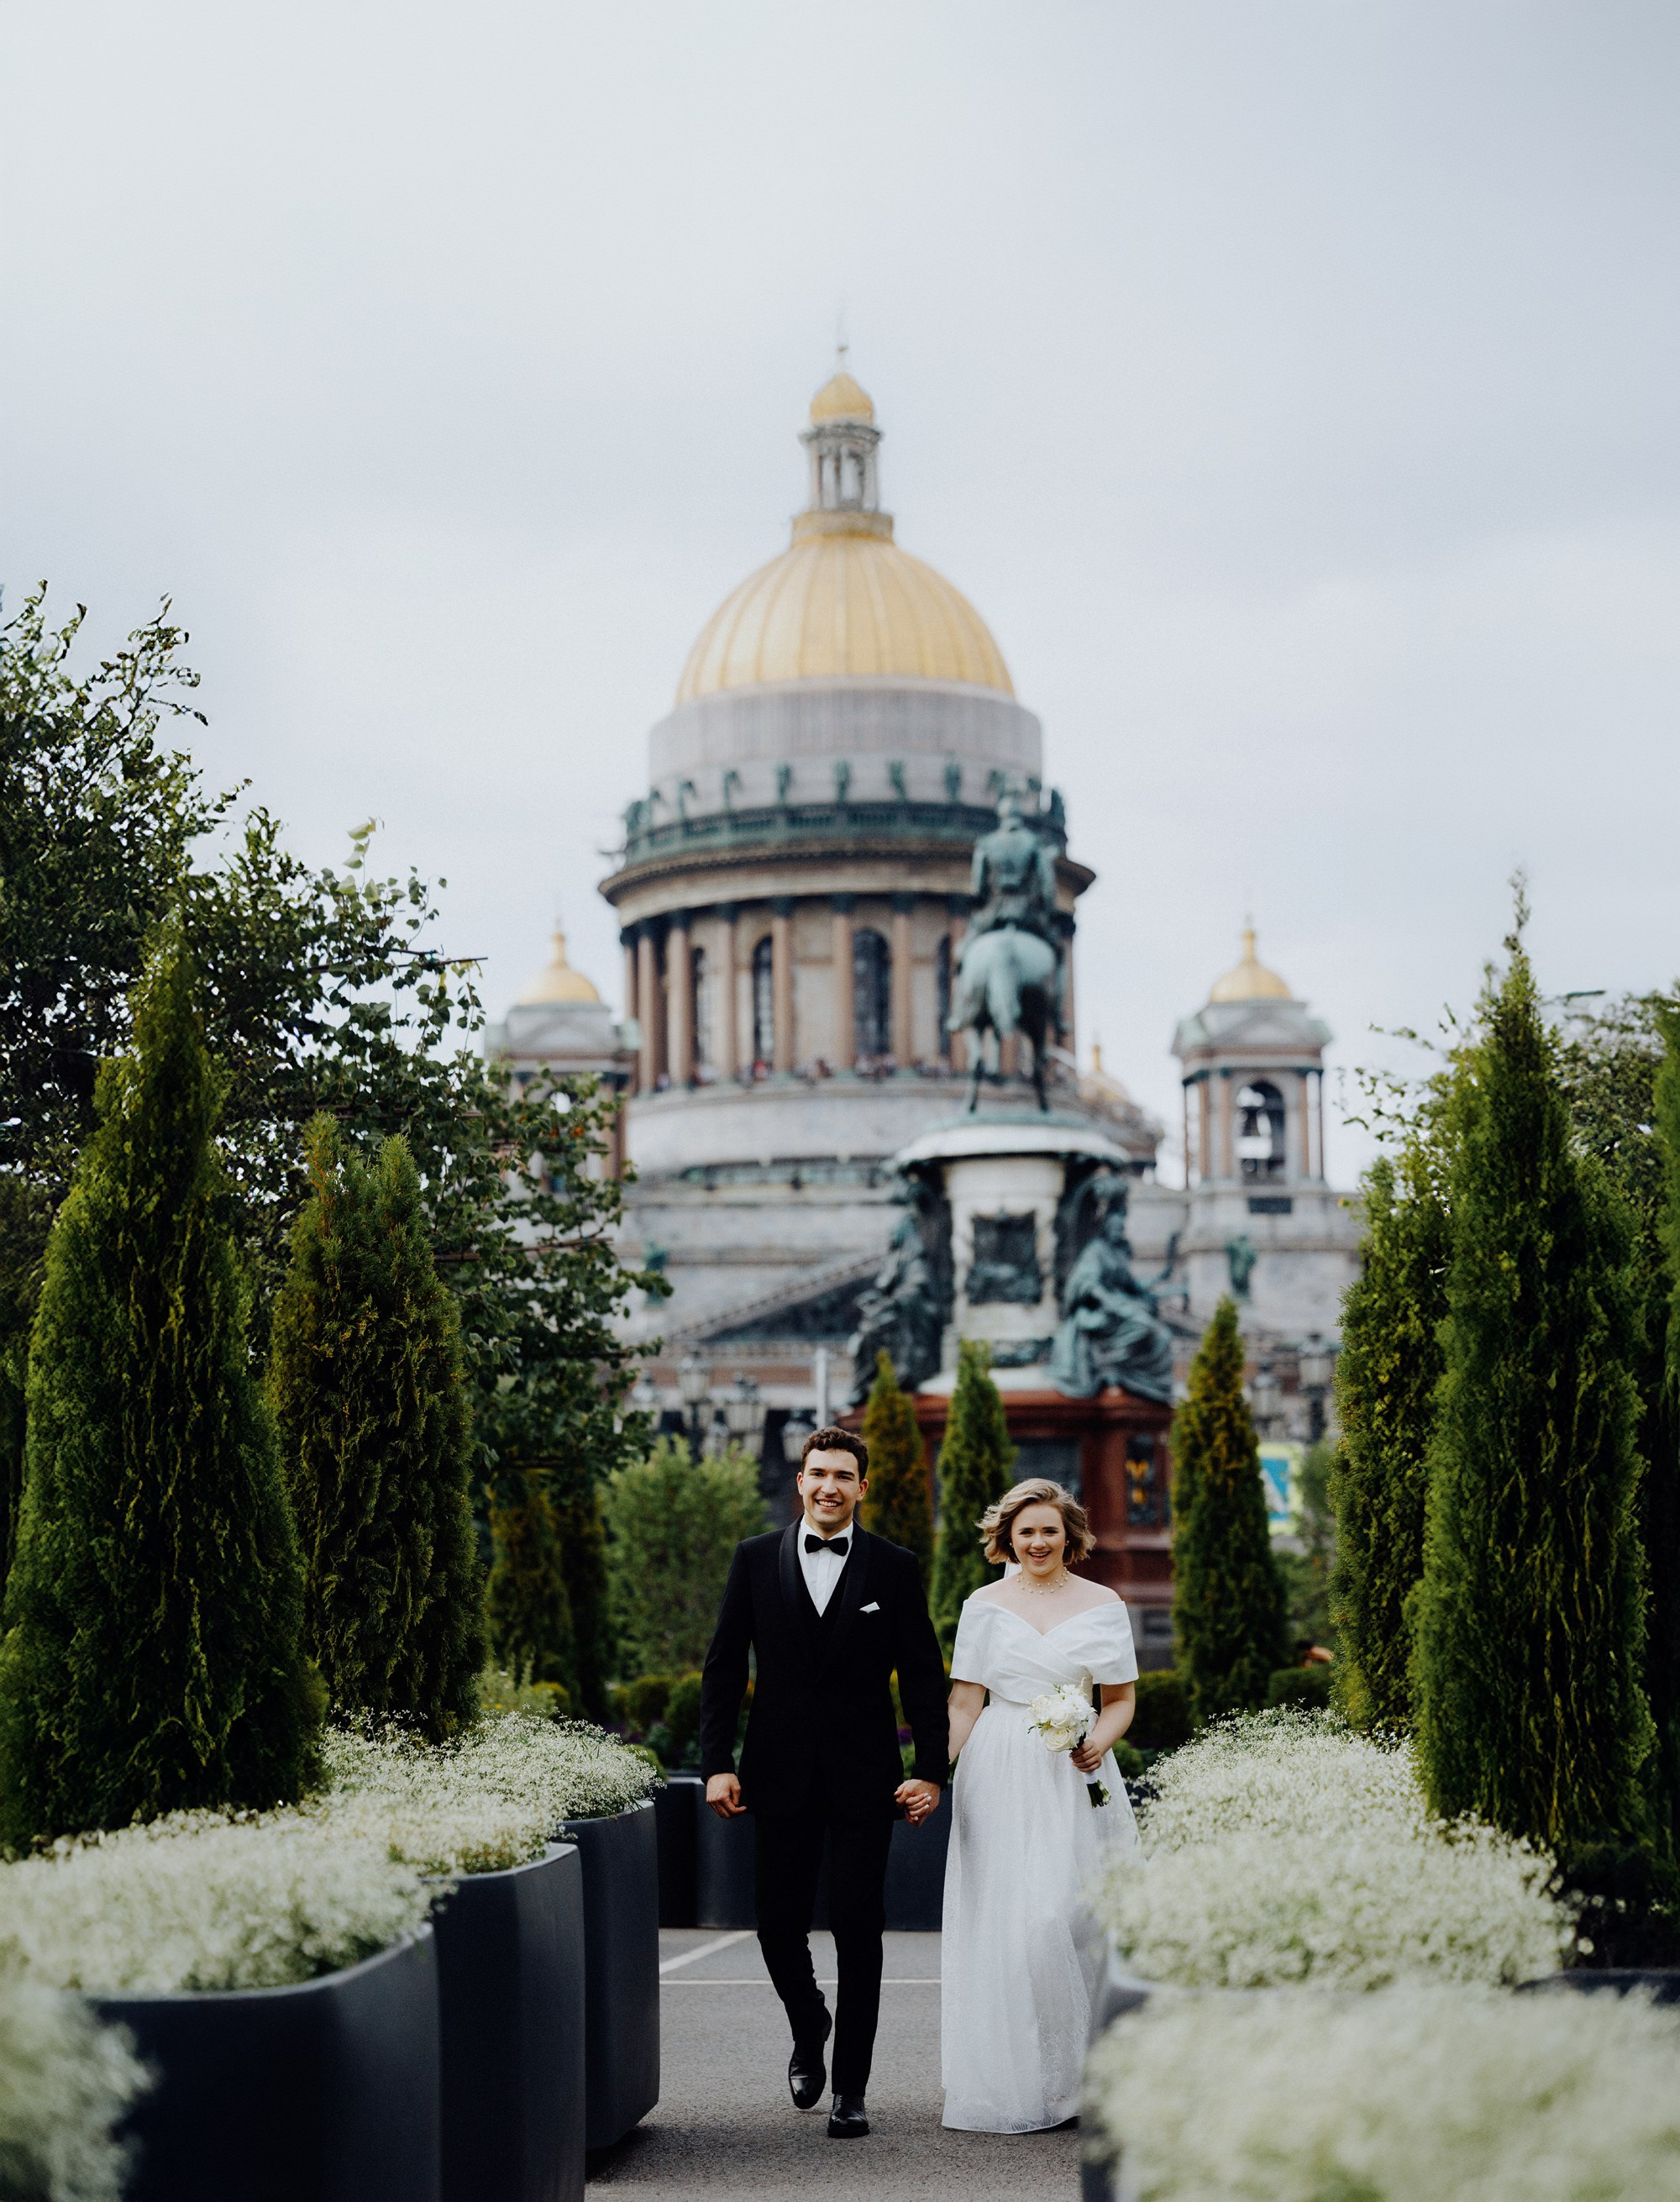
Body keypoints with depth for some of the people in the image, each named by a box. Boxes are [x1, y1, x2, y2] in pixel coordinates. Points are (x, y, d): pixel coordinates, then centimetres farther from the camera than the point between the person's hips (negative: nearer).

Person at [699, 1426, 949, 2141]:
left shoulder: (894, 1568, 2)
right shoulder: (755, 1559, 4)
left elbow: (922, 1675, 2)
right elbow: (723, 1667, 5)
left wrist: (932, 1770, -6)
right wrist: (717, 1764, -3)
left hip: (865, 1776, -1)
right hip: (781, 1773, 1)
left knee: (859, 1931, -1)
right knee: (779, 1925, 5)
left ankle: (851, 2088, 7)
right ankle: (808, 2028, 35)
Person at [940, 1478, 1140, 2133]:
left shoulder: (1103, 1606, 7)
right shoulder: (985, 1606, 7)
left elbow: (1122, 1699, 10)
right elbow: (965, 1702, 6)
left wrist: (1100, 1741, -11)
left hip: (1074, 1778, 0)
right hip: (999, 1779, 0)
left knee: (1068, 1917, -8)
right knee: (1000, 1923, -3)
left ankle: (1072, 2077, 3)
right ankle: (1010, 2083, 5)